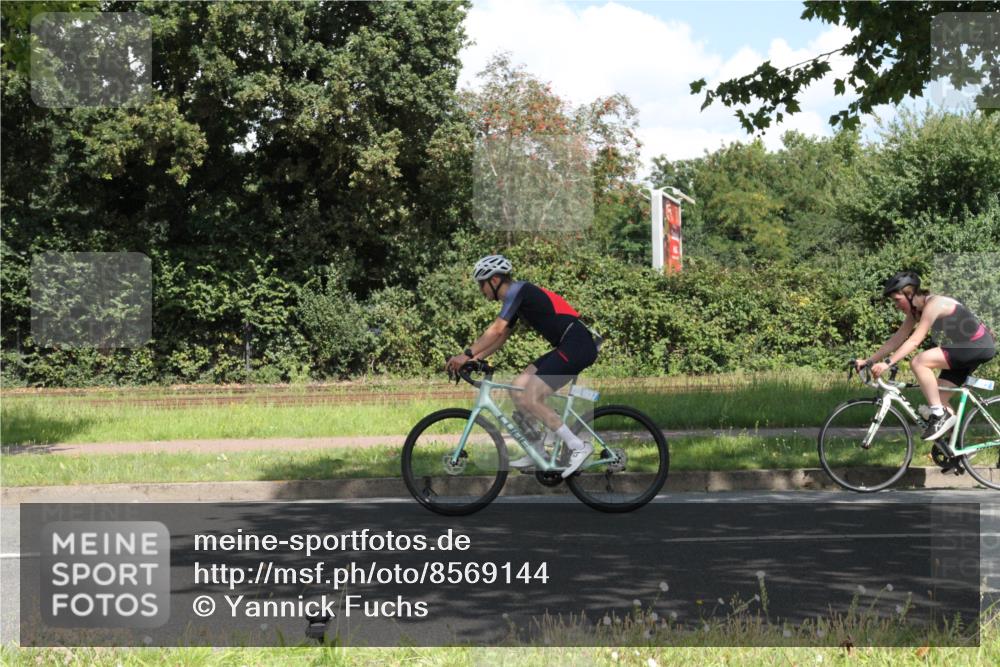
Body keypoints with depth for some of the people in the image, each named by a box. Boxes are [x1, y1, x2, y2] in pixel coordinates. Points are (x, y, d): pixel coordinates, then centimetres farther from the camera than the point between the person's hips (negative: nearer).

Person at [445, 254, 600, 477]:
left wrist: (467, 354, -19)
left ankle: (578, 446, -9)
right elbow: (500, 338, 22)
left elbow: (497, 330, -19)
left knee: (529, 399, -14)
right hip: (568, 347, 10)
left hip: (577, 346, -10)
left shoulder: (517, 290, -8)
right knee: (518, 388, 8)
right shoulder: (515, 298, 20)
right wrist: (472, 359, 13)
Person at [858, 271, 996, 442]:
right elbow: (896, 339, 6)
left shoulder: (933, 304, -22)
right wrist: (868, 361, -1)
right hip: (964, 348, 10)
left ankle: (939, 415, -16)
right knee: (938, 397, 5)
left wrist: (888, 363, -36)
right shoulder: (916, 310, 5)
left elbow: (914, 341, -30)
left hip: (979, 346, -10)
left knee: (918, 362, -23)